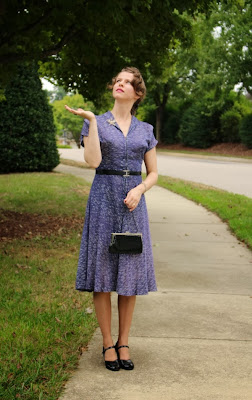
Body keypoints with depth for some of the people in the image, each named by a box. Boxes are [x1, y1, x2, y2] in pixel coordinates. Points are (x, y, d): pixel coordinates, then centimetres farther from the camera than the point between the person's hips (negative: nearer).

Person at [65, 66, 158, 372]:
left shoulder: (145, 130, 10)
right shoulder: (94, 123, 3)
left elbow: (153, 173, 11)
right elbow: (93, 161, -13)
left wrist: (138, 190, -9)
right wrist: (92, 121, -15)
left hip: (133, 204, 2)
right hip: (103, 199, -2)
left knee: (131, 271, 3)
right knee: (103, 270, 0)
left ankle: (124, 342, 16)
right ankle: (107, 344, 12)